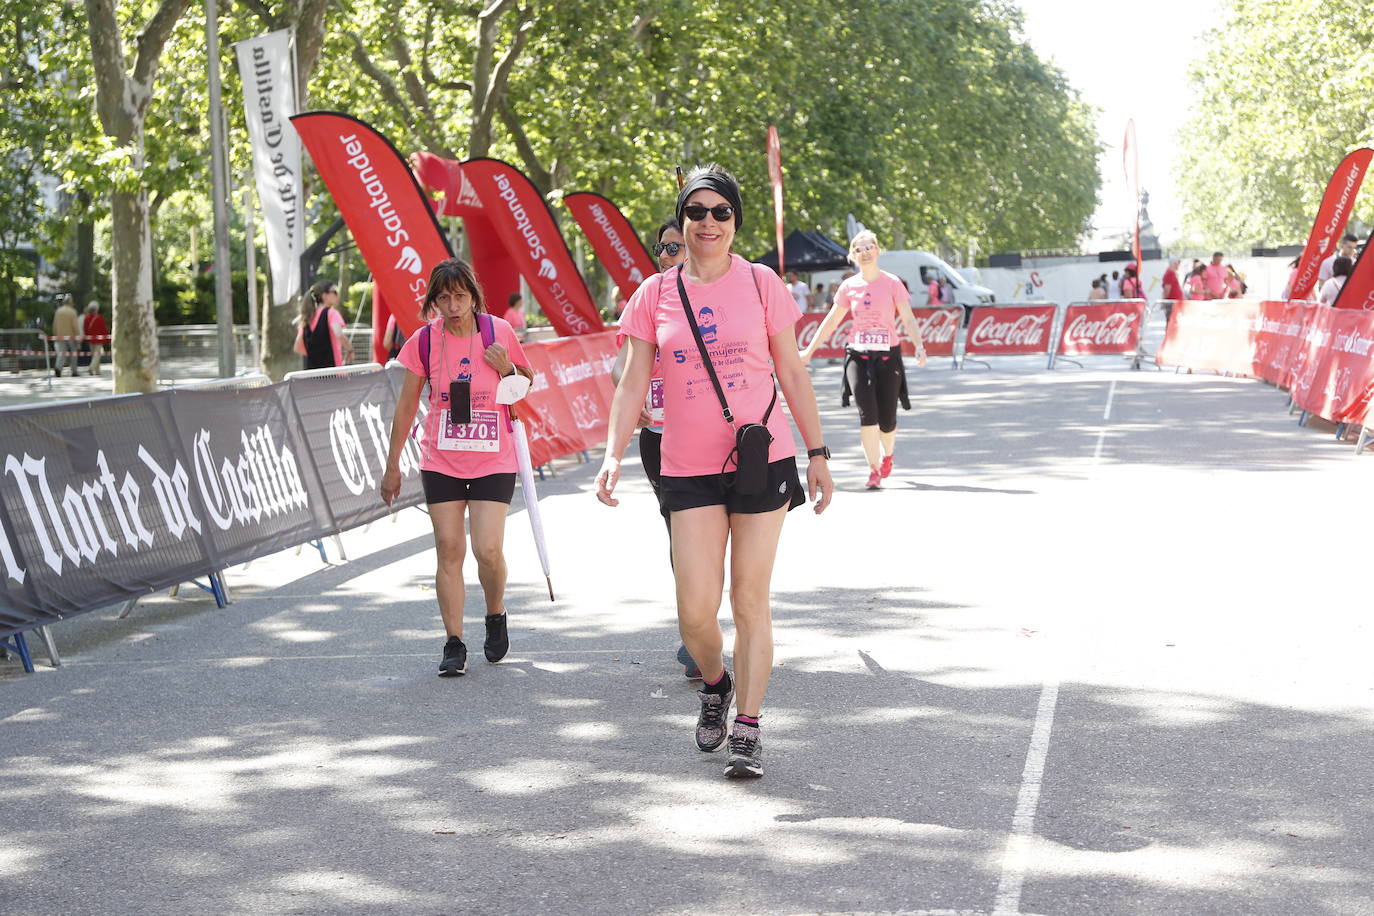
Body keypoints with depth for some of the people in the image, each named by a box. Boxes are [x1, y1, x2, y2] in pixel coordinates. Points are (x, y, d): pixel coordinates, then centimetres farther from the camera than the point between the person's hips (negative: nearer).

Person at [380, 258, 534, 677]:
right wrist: (393, 464, 7)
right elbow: (406, 404, 5)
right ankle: (454, 643, 5)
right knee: (449, 550, -2)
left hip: (493, 461, -1)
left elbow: (528, 383, 9)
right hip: (441, 463, 1)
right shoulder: (425, 340, -3)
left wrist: (507, 370, -13)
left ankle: (496, 617, 19)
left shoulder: (500, 332, -5)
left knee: (488, 550, -10)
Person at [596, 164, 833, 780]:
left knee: (750, 600, 1)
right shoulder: (655, 294, 4)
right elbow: (633, 383, 4)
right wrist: (613, 454, -8)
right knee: (695, 612, -4)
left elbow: (792, 373, 7)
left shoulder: (760, 284, 2)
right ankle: (714, 683, 28)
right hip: (688, 468, 1)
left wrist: (817, 454, 5)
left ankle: (747, 730, 11)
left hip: (762, 460, -1)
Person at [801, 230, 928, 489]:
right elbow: (831, 321, 14)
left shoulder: (892, 283, -1)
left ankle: (887, 455, 35)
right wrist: (809, 350, 14)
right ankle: (874, 470, -5)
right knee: (867, 413, -14)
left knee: (887, 420, 2)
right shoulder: (848, 287, 5)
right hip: (858, 356, 1)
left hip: (888, 356, -1)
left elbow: (908, 319, -5)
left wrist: (919, 346, -20)